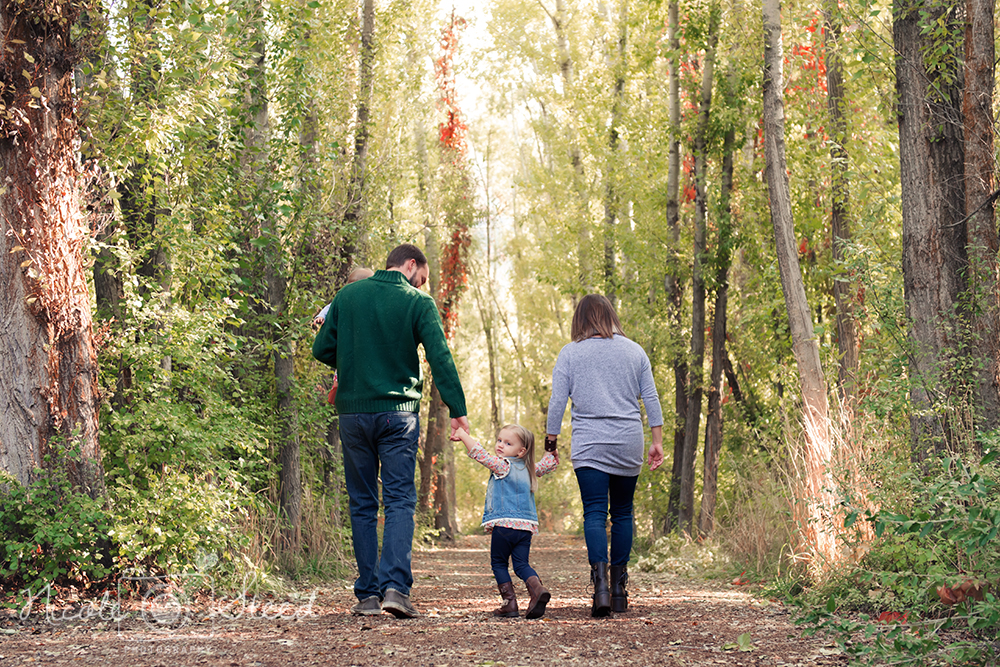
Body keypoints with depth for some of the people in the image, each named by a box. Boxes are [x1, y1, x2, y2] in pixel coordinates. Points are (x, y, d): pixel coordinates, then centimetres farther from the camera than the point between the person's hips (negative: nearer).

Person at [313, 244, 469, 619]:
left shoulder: (347, 296, 7)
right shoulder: (418, 303, -2)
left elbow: (322, 350, 8)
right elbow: (440, 358, -10)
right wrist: (458, 410, -10)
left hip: (353, 412, 3)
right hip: (398, 413, -2)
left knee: (362, 505, 9)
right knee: (399, 500, -1)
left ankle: (368, 594, 6)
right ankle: (395, 586, -18)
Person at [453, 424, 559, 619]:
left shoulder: (502, 465, -5)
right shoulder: (529, 469, 15)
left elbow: (480, 454, -11)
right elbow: (549, 463, 31)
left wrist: (464, 436, -5)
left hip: (504, 524, -6)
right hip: (526, 525, 6)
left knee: (499, 563, 8)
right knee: (521, 564, 6)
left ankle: (510, 602, 1)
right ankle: (537, 589, -21)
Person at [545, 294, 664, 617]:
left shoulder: (570, 353, 3)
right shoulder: (634, 351, 10)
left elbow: (557, 402, 1)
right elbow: (651, 399, 9)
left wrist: (551, 441, 10)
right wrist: (657, 441, 12)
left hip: (589, 445, -2)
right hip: (629, 444, 2)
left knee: (595, 514, -6)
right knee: (622, 513, 11)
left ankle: (601, 586, -22)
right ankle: (619, 590, 13)